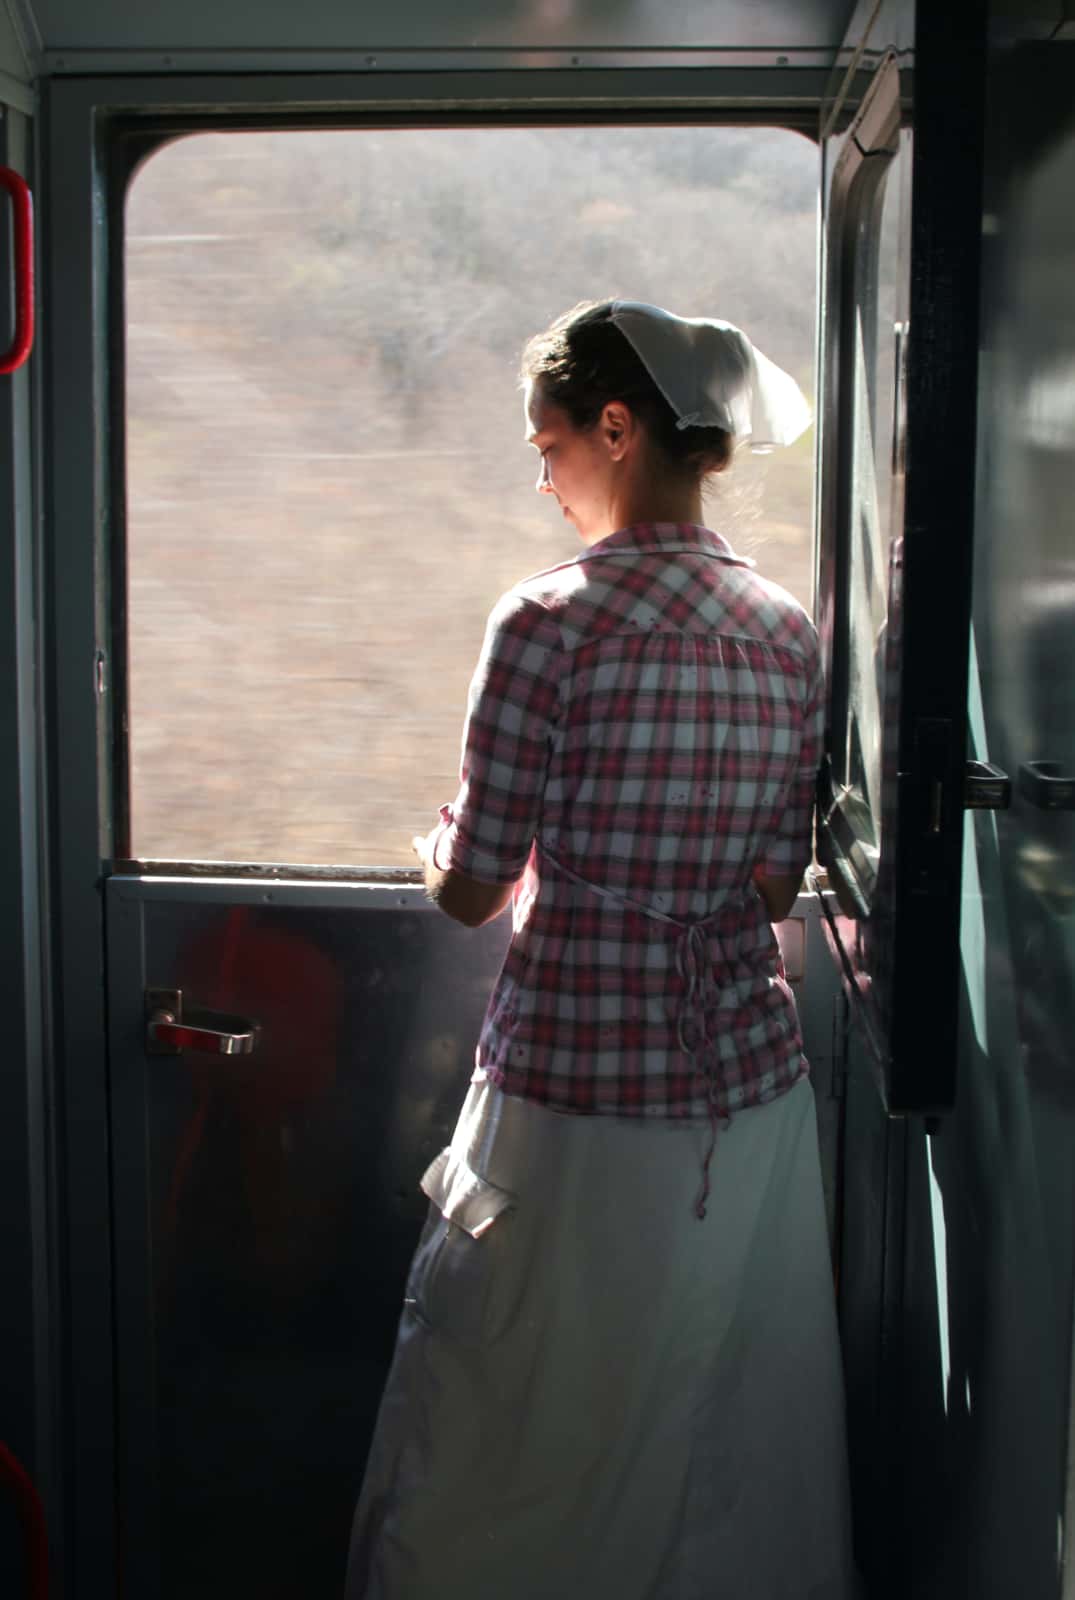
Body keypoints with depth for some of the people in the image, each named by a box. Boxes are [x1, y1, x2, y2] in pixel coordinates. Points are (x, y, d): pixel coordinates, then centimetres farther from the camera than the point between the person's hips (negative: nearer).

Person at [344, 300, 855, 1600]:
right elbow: (777, 883, 5)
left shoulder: (550, 624, -15)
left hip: (575, 1093, -5)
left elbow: (473, 892, -10)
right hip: (750, 1077, 6)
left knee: (520, 1442, 12)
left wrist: (440, 844, 12)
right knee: (730, 1427, 19)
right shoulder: (788, 631, 1)